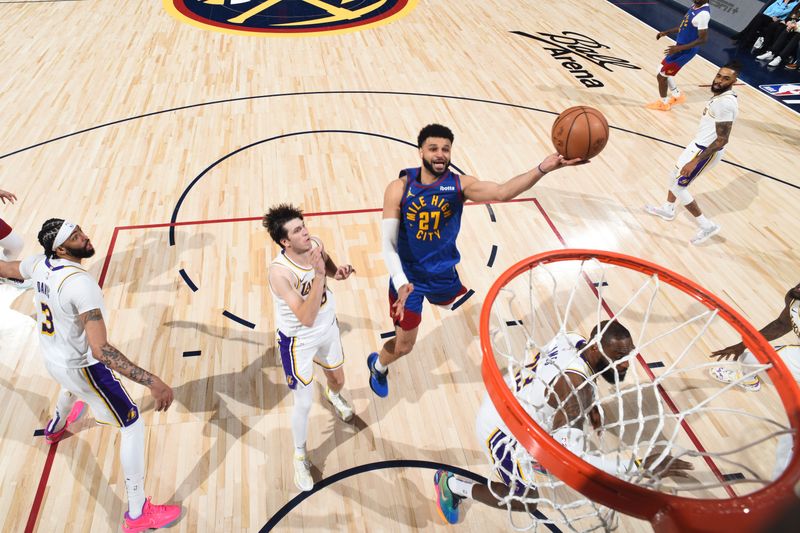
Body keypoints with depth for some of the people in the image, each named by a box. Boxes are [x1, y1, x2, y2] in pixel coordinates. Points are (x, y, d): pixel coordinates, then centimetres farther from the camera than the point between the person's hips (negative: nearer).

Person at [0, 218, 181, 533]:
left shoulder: (39, 263, -11)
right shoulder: (81, 283, -36)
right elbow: (100, 349, -42)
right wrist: (152, 382, -46)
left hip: (51, 358, 9)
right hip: (80, 366, -8)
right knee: (133, 426, 2)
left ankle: (56, 426, 78)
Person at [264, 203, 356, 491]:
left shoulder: (316, 245, -17)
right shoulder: (279, 272, -34)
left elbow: (330, 268, 7)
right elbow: (306, 318, -38)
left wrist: (338, 272, -17)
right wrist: (319, 275, -45)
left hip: (328, 327, 5)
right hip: (298, 340, -5)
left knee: (338, 379, 25)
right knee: (304, 402, 4)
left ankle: (333, 395, 65)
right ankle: (300, 457, 33)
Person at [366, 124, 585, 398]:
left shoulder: (460, 184, -14)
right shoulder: (399, 188, -17)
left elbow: (502, 192, -33)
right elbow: (388, 244, -18)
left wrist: (543, 168, -48)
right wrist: (401, 283, -31)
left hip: (444, 274, 2)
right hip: (408, 278, -2)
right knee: (404, 346, 10)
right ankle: (377, 365, 45)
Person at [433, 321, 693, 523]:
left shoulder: (571, 339, -12)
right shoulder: (575, 386, -37)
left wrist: (590, 407, 1)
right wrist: (639, 466, -38)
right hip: (501, 426, -8)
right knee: (525, 500, 9)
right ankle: (452, 484, 20)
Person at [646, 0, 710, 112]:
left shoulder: (703, 14, -26)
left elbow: (703, 39, -26)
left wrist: (679, 48, -31)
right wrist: (666, 32, 14)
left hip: (686, 51, -10)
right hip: (680, 45, 10)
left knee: (661, 75, -1)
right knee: (665, 72, 22)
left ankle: (663, 103, 19)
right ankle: (677, 95, 37)